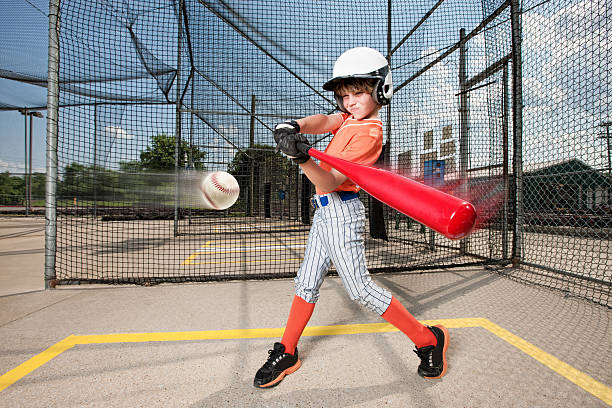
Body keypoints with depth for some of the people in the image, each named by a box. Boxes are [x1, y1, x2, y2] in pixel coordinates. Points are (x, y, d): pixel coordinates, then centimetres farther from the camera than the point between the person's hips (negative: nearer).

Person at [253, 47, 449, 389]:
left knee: (361, 289, -3)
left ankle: (429, 340, 17)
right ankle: (286, 354, 27)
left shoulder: (368, 132, -15)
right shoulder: (351, 117, 12)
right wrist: (296, 127, -26)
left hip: (342, 211, -9)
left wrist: (301, 158, -37)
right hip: (325, 210, 9)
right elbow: (324, 121, -6)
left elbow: (329, 182, -23)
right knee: (307, 283, 12)